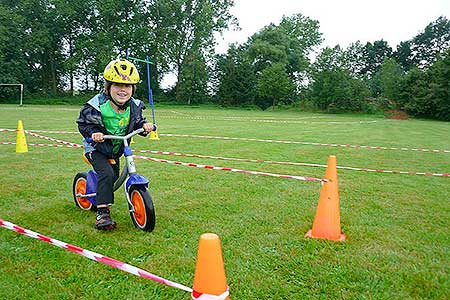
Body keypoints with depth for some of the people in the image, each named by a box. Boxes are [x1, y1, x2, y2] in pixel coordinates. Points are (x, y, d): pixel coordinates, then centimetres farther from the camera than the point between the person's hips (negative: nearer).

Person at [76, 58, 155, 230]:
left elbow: (137, 122, 6)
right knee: (106, 173, -25)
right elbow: (83, 123, -14)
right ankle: (102, 212, -18)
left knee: (114, 176, 15)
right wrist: (92, 133, -32)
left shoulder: (134, 107, -10)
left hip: (116, 150, 6)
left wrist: (144, 125, -15)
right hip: (96, 148, -6)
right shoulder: (97, 105, -23)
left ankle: (100, 194, 46)